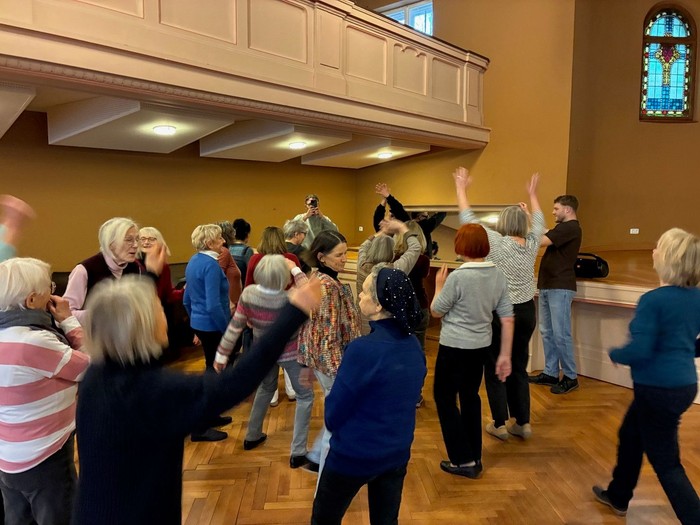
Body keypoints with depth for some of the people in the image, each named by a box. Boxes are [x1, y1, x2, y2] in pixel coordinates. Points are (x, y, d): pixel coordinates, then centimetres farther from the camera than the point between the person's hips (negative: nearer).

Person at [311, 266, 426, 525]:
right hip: (398, 452, 6)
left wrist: (336, 426, 4)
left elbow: (334, 411, -17)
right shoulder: (414, 346, -6)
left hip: (354, 455, -6)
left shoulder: (363, 349, -28)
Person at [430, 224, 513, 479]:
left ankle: (464, 461, 11)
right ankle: (474, 458, 28)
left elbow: (436, 311, -9)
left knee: (445, 398, 9)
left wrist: (439, 285, 7)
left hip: (455, 347, -7)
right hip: (481, 346, 7)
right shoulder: (498, 275, -1)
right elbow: (507, 318, 1)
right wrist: (505, 355, 7)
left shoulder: (458, 277, -20)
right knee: (470, 397, 19)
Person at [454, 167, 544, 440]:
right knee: (519, 367, 15)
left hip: (498, 313, -5)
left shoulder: (496, 242, -13)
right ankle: (523, 423, 21)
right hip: (525, 311, 5)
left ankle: (500, 424, 12)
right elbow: (538, 221, 22)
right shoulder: (531, 244, 1)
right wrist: (533, 194, 35)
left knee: (495, 368, 6)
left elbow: (467, 218, -6)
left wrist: (461, 188, 4)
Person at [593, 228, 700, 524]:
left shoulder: (653, 300, -22)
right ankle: (618, 497, 43)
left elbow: (639, 351, -24)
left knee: (666, 463, 5)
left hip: (658, 389, -9)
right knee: (630, 436, 26)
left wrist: (614, 354, -5)